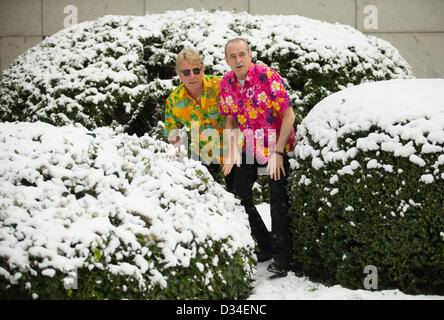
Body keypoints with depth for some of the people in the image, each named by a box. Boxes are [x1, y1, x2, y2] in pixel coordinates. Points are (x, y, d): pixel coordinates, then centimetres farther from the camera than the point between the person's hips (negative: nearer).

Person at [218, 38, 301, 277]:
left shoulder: (268, 77, -20)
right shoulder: (226, 83, -2)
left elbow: (289, 115, -19)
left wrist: (278, 153, -21)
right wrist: (232, 152, -1)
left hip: (276, 145, -6)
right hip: (249, 147, 6)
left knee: (278, 198, -12)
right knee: (239, 194, 7)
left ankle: (283, 257, -4)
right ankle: (266, 245, 22)